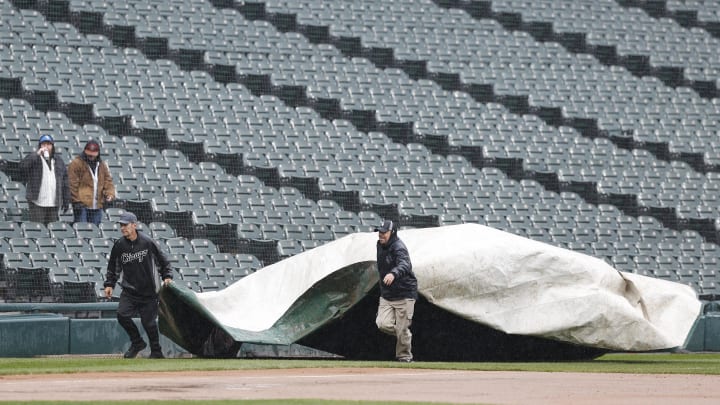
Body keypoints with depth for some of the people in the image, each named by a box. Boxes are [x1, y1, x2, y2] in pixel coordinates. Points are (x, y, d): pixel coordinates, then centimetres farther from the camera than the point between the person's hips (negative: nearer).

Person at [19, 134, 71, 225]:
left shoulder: (58, 160, 15)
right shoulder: (33, 158, 4)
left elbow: (65, 183, 15)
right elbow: (23, 166, -19)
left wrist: (66, 201, 10)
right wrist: (37, 154, -21)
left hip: (54, 204, 4)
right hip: (37, 203, -4)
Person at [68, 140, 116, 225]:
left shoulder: (102, 166, 14)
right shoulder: (76, 164, -5)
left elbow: (108, 182, 15)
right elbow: (73, 185, -9)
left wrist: (110, 194, -5)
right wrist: (76, 201, -14)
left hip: (97, 207, 6)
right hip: (82, 206, -6)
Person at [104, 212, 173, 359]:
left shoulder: (147, 242, -8)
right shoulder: (119, 245, 0)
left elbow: (162, 260, 3)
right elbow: (113, 267, 12)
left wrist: (167, 276, -6)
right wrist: (109, 284, 6)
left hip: (148, 291, -3)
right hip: (129, 291, 3)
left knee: (149, 322, 1)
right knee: (122, 314, -16)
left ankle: (156, 351, 20)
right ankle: (137, 342, 6)